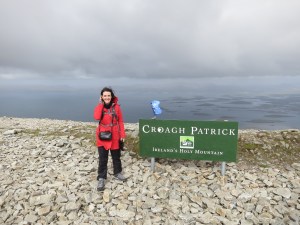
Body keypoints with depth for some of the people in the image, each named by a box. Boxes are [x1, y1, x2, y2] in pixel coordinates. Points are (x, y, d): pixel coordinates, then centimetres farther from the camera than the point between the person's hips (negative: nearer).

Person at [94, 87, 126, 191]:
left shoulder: (116, 107, -3)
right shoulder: (99, 106, -2)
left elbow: (120, 121, 0)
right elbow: (97, 117, -24)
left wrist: (122, 135, -4)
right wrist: (101, 104, -17)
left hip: (115, 136, 1)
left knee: (116, 156, 15)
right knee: (102, 158, 2)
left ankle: (117, 172, 35)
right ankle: (101, 178, 13)